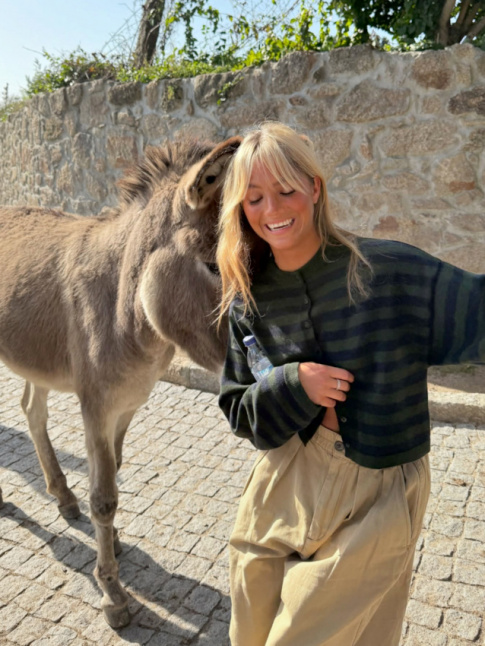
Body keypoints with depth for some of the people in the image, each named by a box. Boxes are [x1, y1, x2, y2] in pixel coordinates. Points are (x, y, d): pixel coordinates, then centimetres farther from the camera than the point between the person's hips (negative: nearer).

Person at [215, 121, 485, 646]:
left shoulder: (390, 272, -16)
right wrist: (292, 386, -18)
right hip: (281, 490, 4)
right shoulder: (248, 299, -3)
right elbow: (238, 411, 1)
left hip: (373, 499, -3)